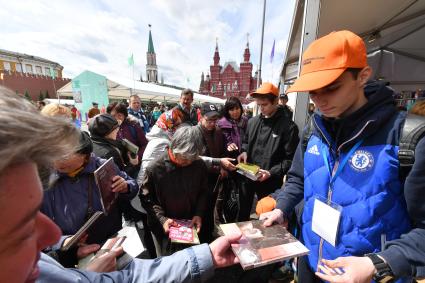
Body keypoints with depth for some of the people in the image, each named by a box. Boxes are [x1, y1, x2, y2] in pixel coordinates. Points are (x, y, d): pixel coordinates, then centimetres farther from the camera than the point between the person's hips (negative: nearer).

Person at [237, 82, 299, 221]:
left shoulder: (288, 126, -12)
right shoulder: (252, 121, 4)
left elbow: (291, 159, -12)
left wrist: (271, 172, -22)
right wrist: (244, 151, -3)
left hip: (269, 182, -4)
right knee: (243, 212, 21)